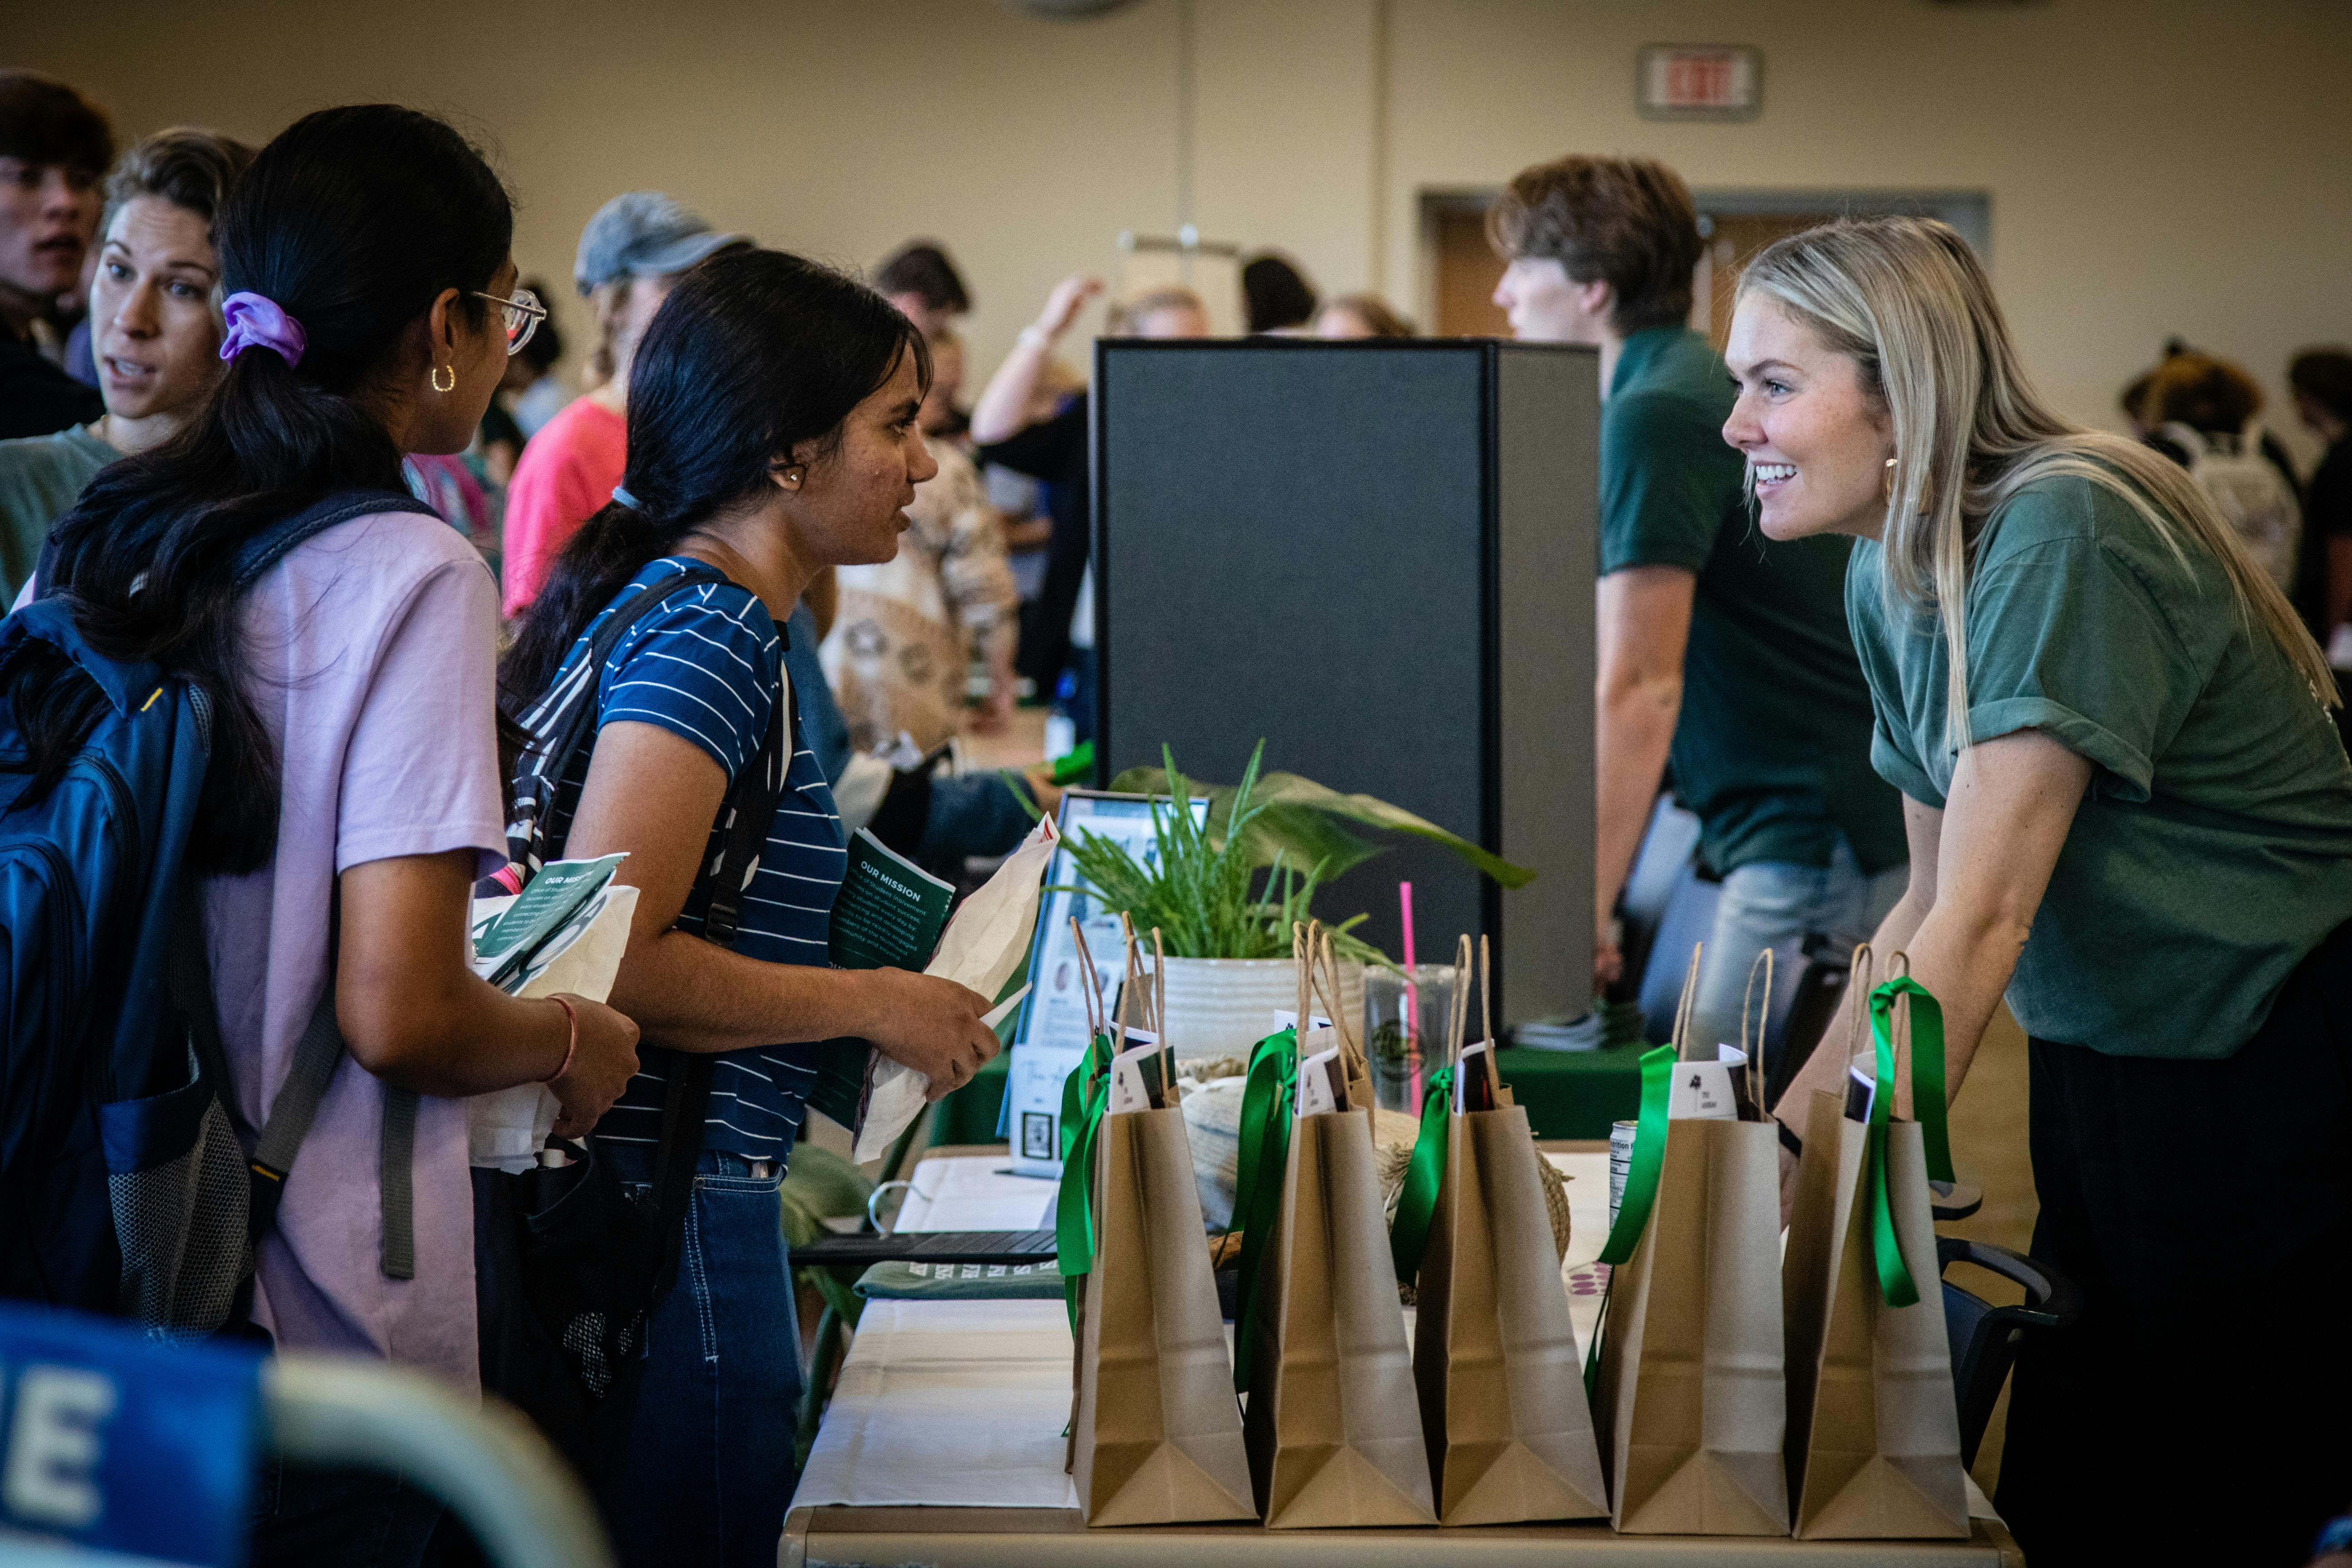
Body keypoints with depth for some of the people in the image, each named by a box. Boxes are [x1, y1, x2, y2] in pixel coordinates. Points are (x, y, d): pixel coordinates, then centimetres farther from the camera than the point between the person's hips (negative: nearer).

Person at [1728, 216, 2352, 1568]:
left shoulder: (2060, 534, -23)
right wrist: (1783, 1134, 2)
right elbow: (1931, 908, 10)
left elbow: (1984, 922, -27)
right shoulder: (1892, 578, 4)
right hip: (2104, 1078, 8)